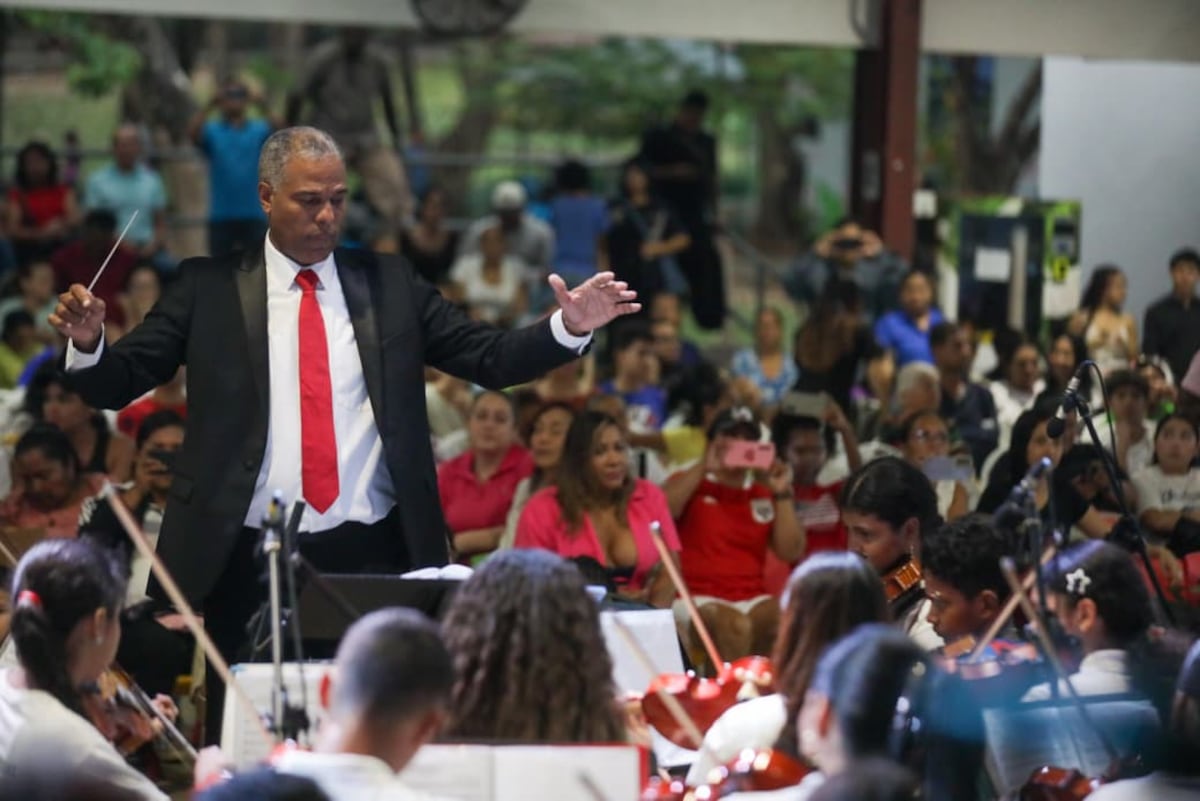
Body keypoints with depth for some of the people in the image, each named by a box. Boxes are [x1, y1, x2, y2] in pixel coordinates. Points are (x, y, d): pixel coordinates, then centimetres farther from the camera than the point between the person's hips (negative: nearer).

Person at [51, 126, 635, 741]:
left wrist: (568, 328, -10)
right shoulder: (209, 287, 4)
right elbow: (116, 384, 2)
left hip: (371, 554, 1)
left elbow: (491, 360, 6)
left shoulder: (390, 286, 9)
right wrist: (87, 342, -19)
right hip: (249, 559, -1)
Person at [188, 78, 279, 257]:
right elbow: (193, 134, -15)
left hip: (253, 215, 0)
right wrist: (211, 106, -26)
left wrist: (263, 108, -28)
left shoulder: (260, 130, 5)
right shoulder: (212, 131, 4)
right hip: (221, 215, 0)